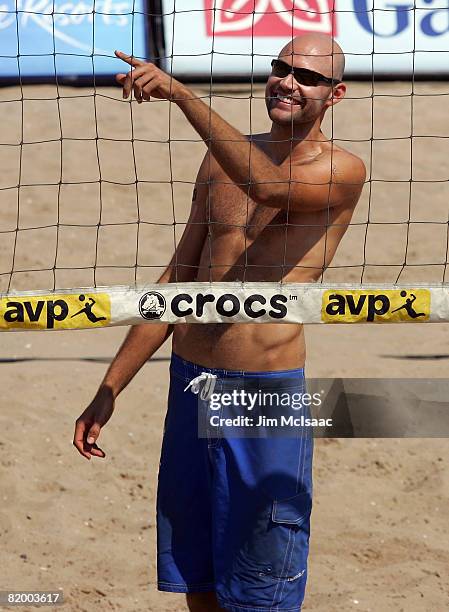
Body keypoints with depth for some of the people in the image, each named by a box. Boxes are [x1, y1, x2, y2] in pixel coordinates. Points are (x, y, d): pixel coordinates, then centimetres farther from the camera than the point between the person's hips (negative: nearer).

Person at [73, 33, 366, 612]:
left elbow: (269, 186, -29)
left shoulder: (341, 170, -6)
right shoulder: (223, 158, 12)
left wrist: (181, 94, -35)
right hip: (189, 385, 6)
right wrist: (109, 389, 12)